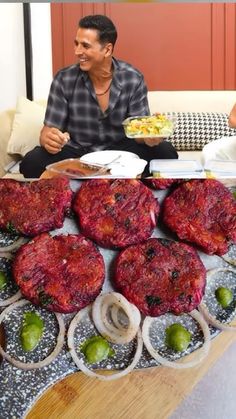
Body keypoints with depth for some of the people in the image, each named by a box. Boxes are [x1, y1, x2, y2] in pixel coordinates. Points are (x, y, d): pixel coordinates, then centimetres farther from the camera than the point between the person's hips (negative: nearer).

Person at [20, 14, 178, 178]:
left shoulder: (133, 79, -7)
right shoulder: (64, 80, -8)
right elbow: (50, 128, -6)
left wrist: (149, 136, -30)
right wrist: (48, 138, -32)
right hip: (76, 153, 0)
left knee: (165, 152, -25)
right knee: (32, 162, -29)